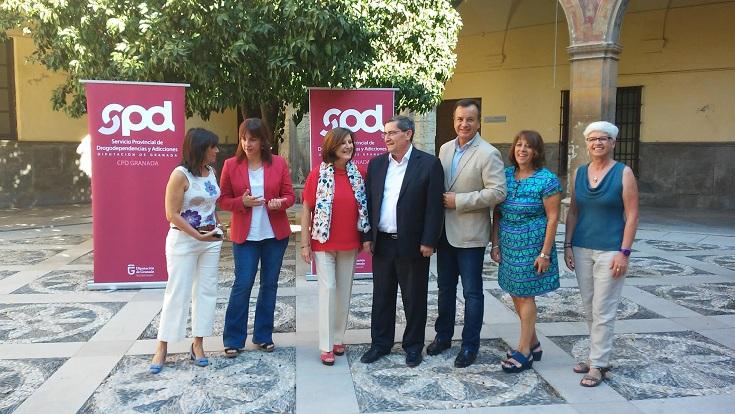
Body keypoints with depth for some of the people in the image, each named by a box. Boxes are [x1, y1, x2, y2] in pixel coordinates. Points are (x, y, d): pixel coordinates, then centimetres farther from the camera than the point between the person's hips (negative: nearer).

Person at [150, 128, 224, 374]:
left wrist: (218, 226, 5)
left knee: (206, 291, 7)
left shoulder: (211, 172, 6)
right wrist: (198, 236, -20)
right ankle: (162, 348, 12)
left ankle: (197, 344, 18)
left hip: (210, 240, 6)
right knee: (177, 294, -1)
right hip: (183, 241, -6)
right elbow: (172, 214, -15)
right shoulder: (180, 175, -13)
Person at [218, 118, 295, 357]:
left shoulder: (278, 163, 0)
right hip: (245, 236, -2)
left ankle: (263, 336, 23)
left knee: (269, 285, 9)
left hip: (275, 234, 2)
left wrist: (280, 203, -18)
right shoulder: (231, 165, -1)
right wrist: (242, 202, -18)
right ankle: (233, 340, 11)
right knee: (242, 285, -4)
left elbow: (289, 196, 4)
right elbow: (223, 200, 1)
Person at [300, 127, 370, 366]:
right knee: (328, 289, -3)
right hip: (324, 242, -4)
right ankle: (326, 346, 6)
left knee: (345, 291, 11)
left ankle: (338, 337, 26)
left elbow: (364, 207, 9)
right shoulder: (319, 173, -8)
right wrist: (305, 244, -8)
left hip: (349, 244, 4)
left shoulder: (358, 174, 2)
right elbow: (306, 209, -6)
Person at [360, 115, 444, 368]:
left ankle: (413, 346, 25)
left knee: (414, 299, 9)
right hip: (382, 243, 4)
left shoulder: (429, 164, -7)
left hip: (413, 245, -4)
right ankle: (380, 343, 27)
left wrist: (428, 242, -12)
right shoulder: (376, 164, 7)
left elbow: (434, 206, -9)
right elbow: (369, 202, 9)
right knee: (382, 297, 13)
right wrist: (368, 237, 4)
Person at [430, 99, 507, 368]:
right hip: (445, 231, 6)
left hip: (470, 234, -6)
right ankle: (443, 335, 32)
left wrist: (458, 201, -18)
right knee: (445, 287, 17)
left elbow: (498, 192, -19)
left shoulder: (488, 154, -11)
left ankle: (470, 345, 17)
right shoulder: (445, 149, 9)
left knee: (472, 292, 5)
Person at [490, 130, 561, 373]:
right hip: (508, 244, 6)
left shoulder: (547, 180, -10)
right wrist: (495, 244, 5)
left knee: (525, 296, 1)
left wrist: (545, 253, -14)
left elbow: (552, 219, -11)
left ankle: (524, 352, 15)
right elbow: (497, 213, 9)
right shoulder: (506, 175, 5)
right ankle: (533, 344, 30)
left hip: (532, 245, -6)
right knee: (516, 294, 13)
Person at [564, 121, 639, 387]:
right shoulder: (580, 173, 8)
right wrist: (567, 245, 6)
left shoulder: (623, 173, -5)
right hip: (581, 249, 5)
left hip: (610, 251, -5)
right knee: (589, 308, 11)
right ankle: (598, 355, 26)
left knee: (603, 311, -1)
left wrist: (624, 252, -13)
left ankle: (598, 364, 9)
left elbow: (632, 216, -7)